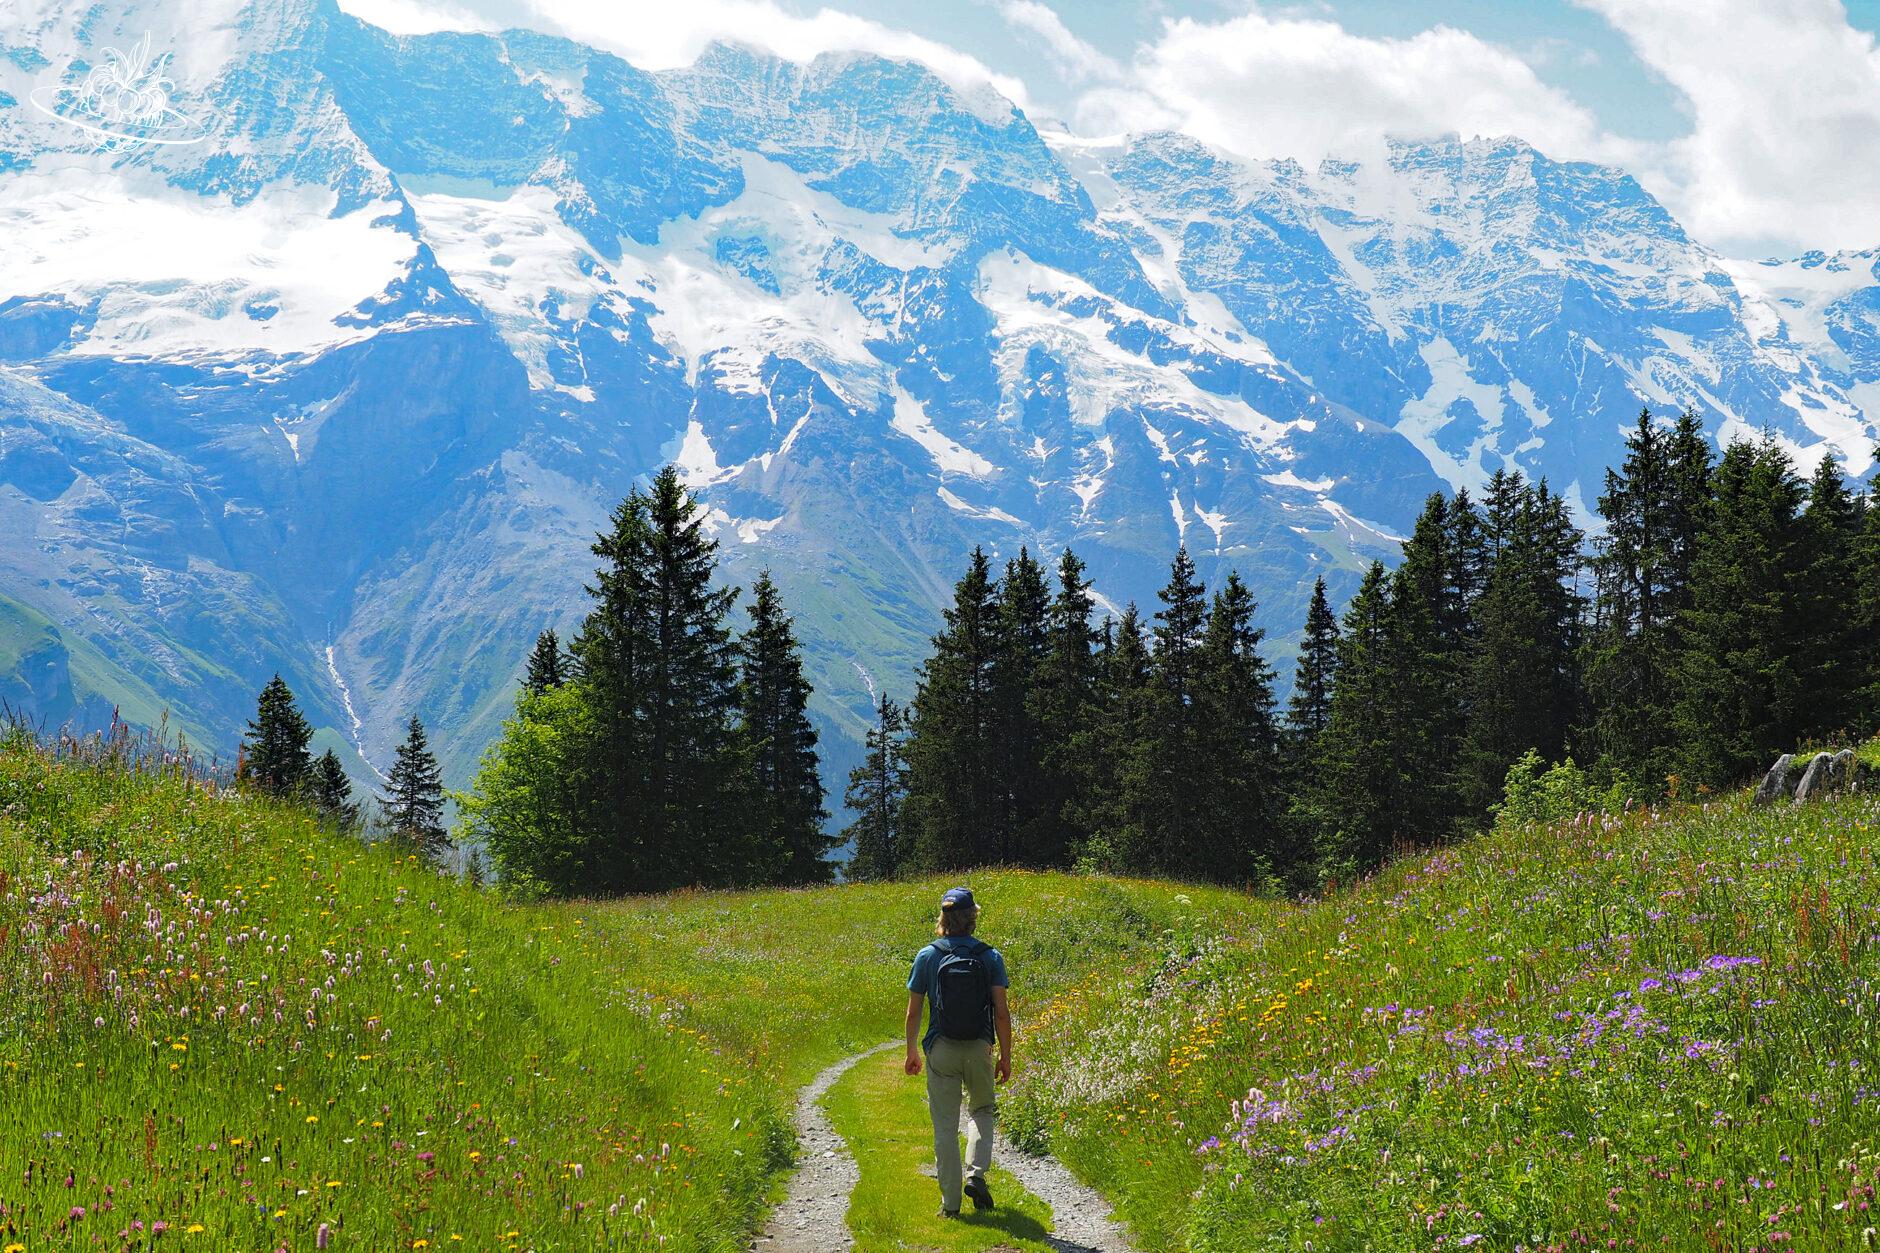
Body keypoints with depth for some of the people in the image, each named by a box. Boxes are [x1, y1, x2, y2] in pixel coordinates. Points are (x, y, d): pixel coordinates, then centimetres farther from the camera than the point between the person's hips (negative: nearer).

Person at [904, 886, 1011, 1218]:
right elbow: (1001, 1012, -5)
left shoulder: (928, 957, -2)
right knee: (982, 1110, 23)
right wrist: (1006, 1056, 4)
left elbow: (913, 1011, 2)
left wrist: (911, 1051, 16)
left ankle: (950, 1203, 7)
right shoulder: (990, 957, -3)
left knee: (945, 1126, 6)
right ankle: (976, 1173, 2)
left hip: (940, 1051, 0)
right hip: (979, 1049, 0)